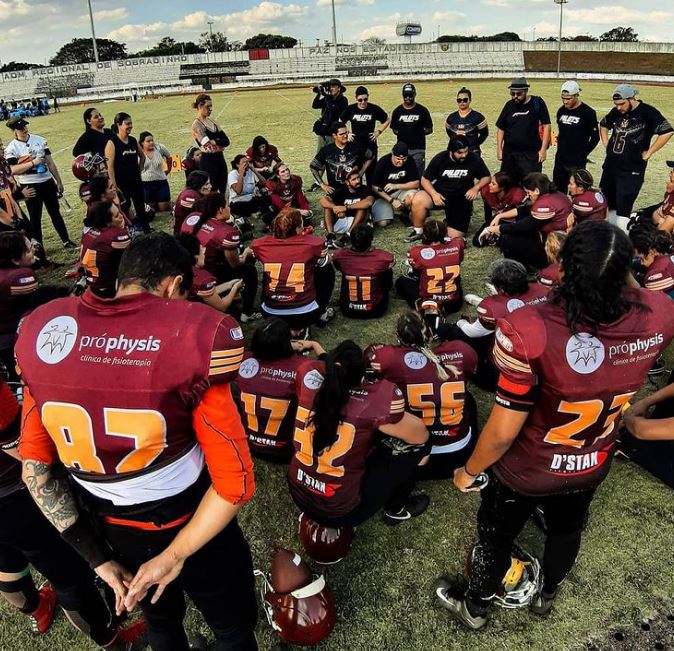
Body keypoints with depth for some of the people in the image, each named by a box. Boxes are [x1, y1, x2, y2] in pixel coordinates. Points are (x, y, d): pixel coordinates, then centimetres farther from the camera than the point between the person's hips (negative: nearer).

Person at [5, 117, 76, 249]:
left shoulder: (39, 140, 5)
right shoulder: (11, 148, -6)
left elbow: (50, 162, 8)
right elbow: (13, 170, -14)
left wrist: (59, 181, 9)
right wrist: (33, 163, -20)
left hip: (47, 181, 3)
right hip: (29, 186, -3)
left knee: (55, 212, 12)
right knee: (35, 217, 5)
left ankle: (66, 241, 21)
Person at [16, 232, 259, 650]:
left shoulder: (44, 330, -10)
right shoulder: (193, 335, -25)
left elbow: (35, 467, -3)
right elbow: (234, 482, -22)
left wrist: (97, 556, 1)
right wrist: (176, 554, -9)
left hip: (105, 529, 5)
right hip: (188, 524, -4)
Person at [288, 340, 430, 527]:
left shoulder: (312, 381, -12)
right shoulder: (374, 401, -25)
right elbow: (421, 436, -9)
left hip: (298, 495, 6)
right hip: (340, 512, -6)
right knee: (414, 443, 2)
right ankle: (396, 509, 22)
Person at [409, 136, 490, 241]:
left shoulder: (474, 160, -8)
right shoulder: (440, 159, -8)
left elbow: (487, 177, 4)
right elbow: (425, 179, -3)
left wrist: (476, 188, -16)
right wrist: (434, 194, -21)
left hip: (462, 199, 0)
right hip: (440, 195, 0)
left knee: (454, 236, -8)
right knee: (418, 201, -31)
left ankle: (449, 223, 30)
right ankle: (418, 231, -6)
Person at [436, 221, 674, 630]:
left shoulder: (530, 331, -40)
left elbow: (503, 431, -29)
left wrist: (469, 471, -12)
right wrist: (622, 273, -1)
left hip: (527, 470, -4)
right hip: (594, 466, 4)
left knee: (496, 536, 25)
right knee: (567, 531, 34)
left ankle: (476, 609, 54)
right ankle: (547, 596, 64)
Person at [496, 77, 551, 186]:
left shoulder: (537, 103, -5)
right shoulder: (509, 105, 5)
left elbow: (546, 125, -5)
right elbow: (500, 128, 12)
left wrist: (543, 149, -10)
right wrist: (499, 148, 6)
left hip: (531, 154, -4)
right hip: (509, 154, 4)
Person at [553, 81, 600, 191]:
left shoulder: (588, 112, -9)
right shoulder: (561, 111, 8)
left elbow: (595, 137, -4)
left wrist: (583, 153, -3)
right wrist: (561, 149, 15)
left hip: (577, 163, -6)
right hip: (560, 160, 6)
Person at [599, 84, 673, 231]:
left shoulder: (648, 112, -12)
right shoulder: (616, 111, 5)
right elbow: (603, 125, 26)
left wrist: (648, 153, -15)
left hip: (632, 169, -6)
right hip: (610, 165, 6)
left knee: (623, 209, -9)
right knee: (609, 204, 14)